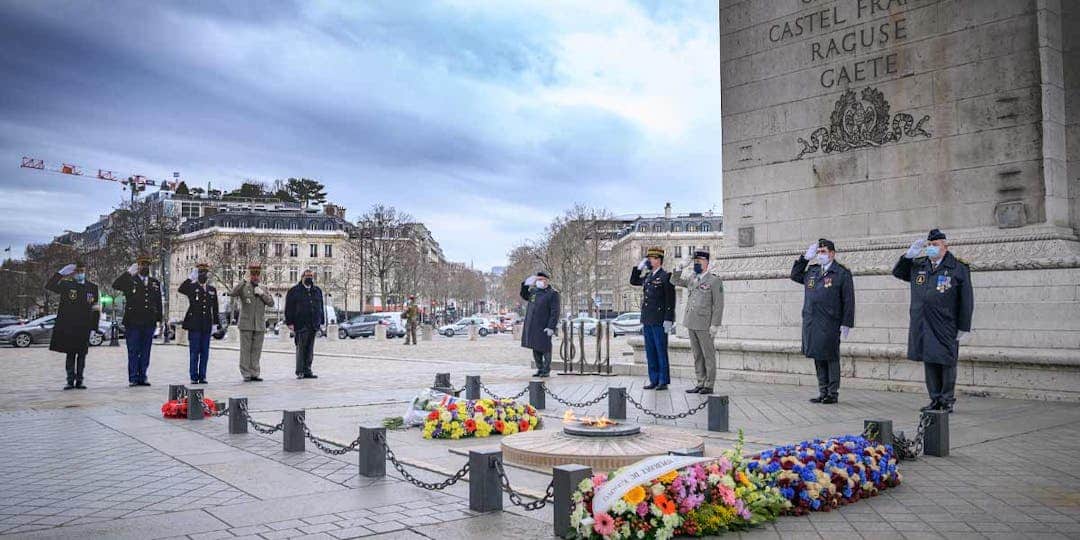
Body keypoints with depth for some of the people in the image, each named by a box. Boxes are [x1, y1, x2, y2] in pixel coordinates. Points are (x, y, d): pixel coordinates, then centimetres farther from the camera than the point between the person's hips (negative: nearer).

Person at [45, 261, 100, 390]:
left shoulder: (92, 287, 10)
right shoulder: (66, 285, 5)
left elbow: (96, 307, 12)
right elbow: (48, 286, -7)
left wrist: (94, 325, 5)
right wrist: (61, 274, -15)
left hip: (84, 327, 1)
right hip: (68, 327, -1)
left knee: (82, 355, 3)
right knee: (70, 354, 3)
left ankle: (79, 381, 9)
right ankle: (70, 381, 8)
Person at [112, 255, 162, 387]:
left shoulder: (155, 283, 14)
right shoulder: (130, 281, 3)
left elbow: (158, 303, 16)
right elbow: (115, 285, -16)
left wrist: (159, 320, 11)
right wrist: (128, 273, -20)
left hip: (149, 323, 3)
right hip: (133, 323, -3)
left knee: (145, 352, 7)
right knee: (133, 352, 0)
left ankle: (142, 377, 13)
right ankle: (133, 378, 4)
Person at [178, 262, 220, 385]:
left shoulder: (212, 290, 13)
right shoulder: (192, 287, 2)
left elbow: (215, 309, 15)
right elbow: (181, 289, -22)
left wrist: (216, 323, 12)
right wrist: (190, 278, -23)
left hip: (206, 325, 4)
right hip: (194, 324, -3)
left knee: (204, 352, 5)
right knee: (194, 352, -1)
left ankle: (202, 376, 11)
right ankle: (194, 377, 3)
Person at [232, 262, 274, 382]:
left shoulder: (263, 289, 14)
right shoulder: (244, 288, 3)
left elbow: (271, 302, 5)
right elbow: (233, 293, -18)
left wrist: (262, 293, -10)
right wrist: (244, 282, -27)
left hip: (260, 325, 3)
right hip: (246, 324, -3)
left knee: (256, 350, 4)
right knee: (245, 350, -2)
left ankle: (255, 374, 9)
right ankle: (246, 374, 1)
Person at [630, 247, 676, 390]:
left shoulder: (666, 276, -8)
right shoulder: (648, 276, 14)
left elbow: (670, 300, -12)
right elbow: (633, 281, 28)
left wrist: (668, 320, -18)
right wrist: (639, 266, 13)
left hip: (659, 321, -7)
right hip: (647, 321, 7)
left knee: (661, 351, -2)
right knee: (650, 352, 9)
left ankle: (664, 382, 4)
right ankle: (654, 381, 15)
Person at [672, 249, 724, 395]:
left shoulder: (714, 281, -7)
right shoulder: (691, 278, 12)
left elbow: (718, 305, -11)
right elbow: (675, 281, 24)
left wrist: (715, 325, -16)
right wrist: (680, 268, 6)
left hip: (705, 325, -7)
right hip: (691, 323, 7)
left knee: (708, 355, 1)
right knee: (697, 356, 10)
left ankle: (709, 386, 6)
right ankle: (700, 384, 16)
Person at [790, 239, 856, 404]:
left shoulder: (842, 273, -3)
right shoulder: (812, 271, 13)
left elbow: (848, 300, -5)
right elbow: (795, 275, 28)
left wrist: (846, 324, -10)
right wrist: (805, 258, 16)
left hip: (830, 325, -6)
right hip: (811, 323, 6)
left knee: (831, 358, 2)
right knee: (818, 358, 11)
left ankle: (833, 393, 11)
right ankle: (823, 392, 20)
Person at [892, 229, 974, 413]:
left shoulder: (958, 269, -3)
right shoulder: (918, 265, 11)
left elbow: (966, 301, -3)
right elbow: (897, 272, 20)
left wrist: (964, 328, -6)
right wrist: (910, 254, 3)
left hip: (946, 327, -4)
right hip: (922, 326, 4)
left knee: (946, 363, 3)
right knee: (929, 362, 9)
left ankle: (947, 400, 15)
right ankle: (935, 399, 18)